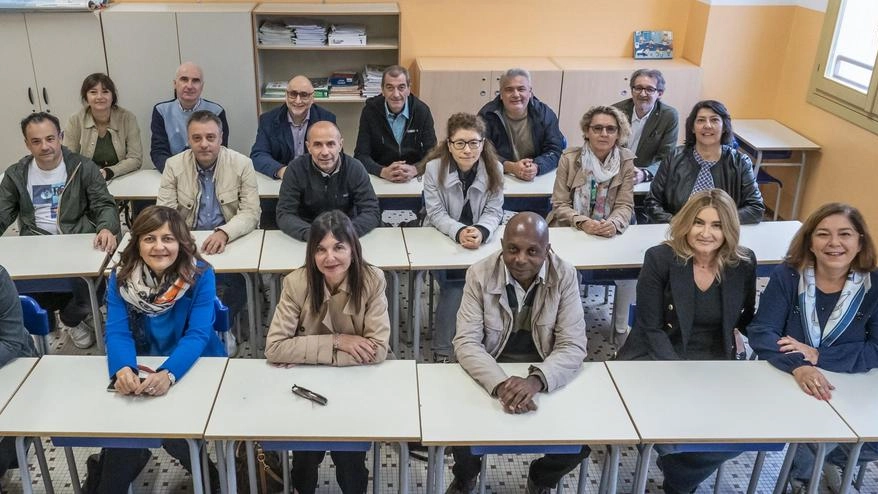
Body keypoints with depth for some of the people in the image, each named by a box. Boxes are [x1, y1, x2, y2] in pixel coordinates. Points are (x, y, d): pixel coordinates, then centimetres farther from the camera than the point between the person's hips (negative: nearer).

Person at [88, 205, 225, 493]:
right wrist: (123, 370, -40)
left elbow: (197, 335, -23)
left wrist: (168, 373, -42)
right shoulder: (121, 277, -9)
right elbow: (117, 332, -17)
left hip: (194, 367, -2)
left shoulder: (200, 275, -16)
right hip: (140, 369, 3)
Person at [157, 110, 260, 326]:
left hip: (231, 243, -1)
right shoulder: (174, 165, 1)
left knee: (229, 287, -28)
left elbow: (251, 213, -8)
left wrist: (224, 233, -29)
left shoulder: (242, 164, -4)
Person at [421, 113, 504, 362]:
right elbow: (436, 213, -13)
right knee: (455, 288, -23)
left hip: (480, 240, 1)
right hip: (442, 239, -1)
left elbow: (494, 212, -8)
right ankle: (443, 351, -4)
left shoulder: (494, 169, -9)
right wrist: (459, 232, -33)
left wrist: (480, 231, -31)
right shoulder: (434, 167, -14)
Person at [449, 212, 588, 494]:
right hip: (488, 376, 0)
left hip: (546, 378, 1)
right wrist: (501, 384, -36)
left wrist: (536, 381, -36)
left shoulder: (565, 276, -13)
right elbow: (466, 342, -18)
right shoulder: (480, 274, -14)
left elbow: (573, 346, -16)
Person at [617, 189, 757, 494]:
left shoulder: (744, 263, -2)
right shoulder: (659, 258, -11)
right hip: (658, 358, -3)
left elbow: (747, 321, 13)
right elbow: (651, 328, -11)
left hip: (716, 364, 3)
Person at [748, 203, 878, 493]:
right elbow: (761, 333, -16)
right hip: (785, 382, -2)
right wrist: (799, 367, -35)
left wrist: (817, 356, -23)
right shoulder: (787, 276, -8)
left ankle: (832, 459, 14)